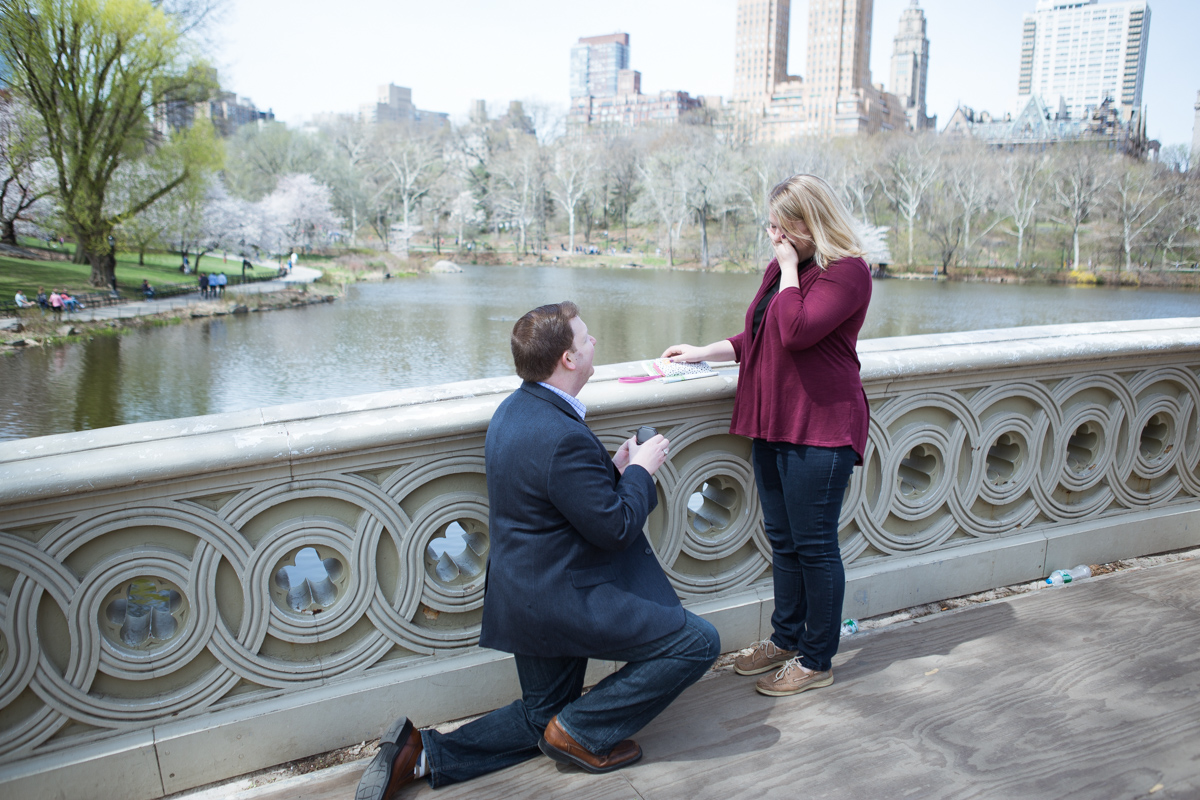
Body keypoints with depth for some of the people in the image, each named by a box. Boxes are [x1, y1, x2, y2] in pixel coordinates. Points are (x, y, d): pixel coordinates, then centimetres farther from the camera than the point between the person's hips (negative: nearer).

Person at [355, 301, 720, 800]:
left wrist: (614, 470, 8)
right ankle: (583, 731, 5)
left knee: (540, 718, 25)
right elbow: (614, 527, -20)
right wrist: (641, 469, -4)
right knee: (698, 642, -3)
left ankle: (422, 754, 13)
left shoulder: (512, 410, 5)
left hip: (525, 595, 10)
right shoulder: (563, 436, -27)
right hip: (566, 601, -10)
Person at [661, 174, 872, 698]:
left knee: (814, 544, 0)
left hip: (819, 428, -8)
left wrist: (789, 271, -13)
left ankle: (817, 660, 14)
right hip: (772, 422, 8)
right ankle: (786, 639, 30)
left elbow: (797, 331, -24)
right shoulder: (780, 268, 16)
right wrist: (703, 353, 16)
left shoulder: (847, 271, -11)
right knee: (782, 539, 16)